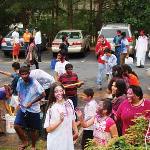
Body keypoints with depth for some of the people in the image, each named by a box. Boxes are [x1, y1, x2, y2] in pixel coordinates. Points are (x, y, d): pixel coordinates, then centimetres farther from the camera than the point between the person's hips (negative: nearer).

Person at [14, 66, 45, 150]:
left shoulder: (34, 83, -19)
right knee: (17, 126, -10)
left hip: (33, 110, -4)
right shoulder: (20, 81, -4)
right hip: (22, 108, 4)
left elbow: (43, 94, -16)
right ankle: (25, 142, 12)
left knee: (33, 129, 9)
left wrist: (31, 102, -19)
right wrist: (20, 102, 0)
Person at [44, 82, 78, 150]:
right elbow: (48, 129, -15)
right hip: (56, 141, -4)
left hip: (68, 139, 4)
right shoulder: (51, 108, -14)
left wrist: (76, 132, 16)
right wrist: (60, 121, -25)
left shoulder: (69, 103, 0)